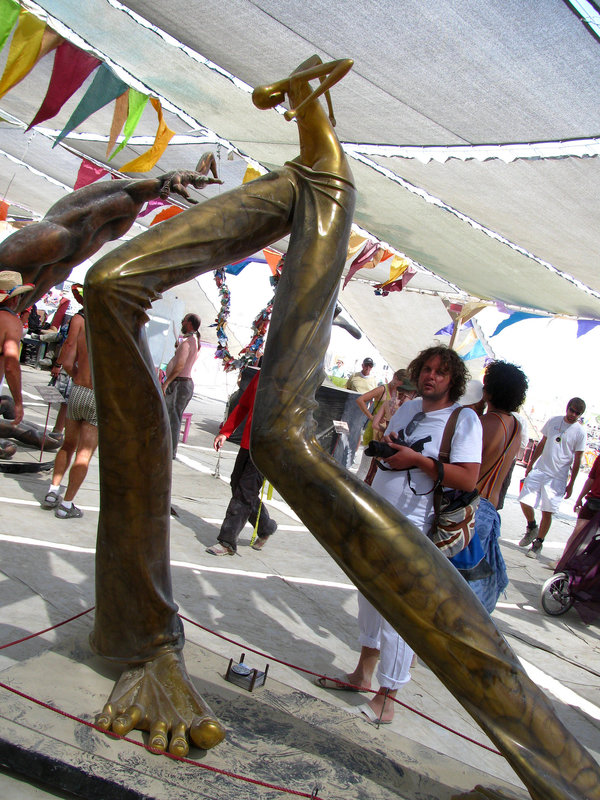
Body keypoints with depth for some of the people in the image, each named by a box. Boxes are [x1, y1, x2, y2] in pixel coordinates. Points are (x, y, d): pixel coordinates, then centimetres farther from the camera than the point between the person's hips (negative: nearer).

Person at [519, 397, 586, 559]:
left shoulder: (580, 432, -3)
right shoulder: (553, 421, 6)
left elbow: (577, 460, -1)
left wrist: (571, 484, -2)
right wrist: (530, 465, 14)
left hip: (558, 477, -3)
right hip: (539, 470, 3)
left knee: (547, 512, -2)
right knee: (525, 501, -3)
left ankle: (538, 543, 14)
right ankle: (532, 527, 25)